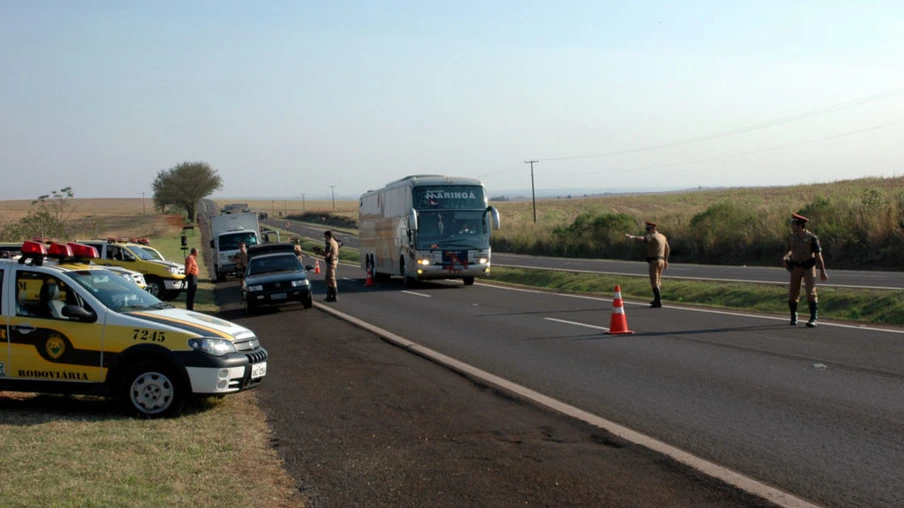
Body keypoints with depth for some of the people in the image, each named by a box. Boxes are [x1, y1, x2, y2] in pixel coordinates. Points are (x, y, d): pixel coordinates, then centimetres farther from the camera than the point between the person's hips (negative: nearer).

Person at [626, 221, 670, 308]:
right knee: (658, 281, 20)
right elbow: (667, 249, 23)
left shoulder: (652, 236, -13)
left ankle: (658, 302, -11)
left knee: (654, 282, -7)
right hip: (661, 261, 9)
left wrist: (632, 237, -48)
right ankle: (657, 300, 32)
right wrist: (666, 260, 33)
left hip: (654, 261, -9)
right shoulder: (663, 237, 15)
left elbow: (642, 238, -33)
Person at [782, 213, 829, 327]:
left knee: (811, 292, -12)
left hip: (809, 267, -4)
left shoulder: (812, 238, -12)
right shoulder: (791, 237, 2)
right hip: (796, 267, 4)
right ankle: (793, 317, 17)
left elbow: (818, 255, -9)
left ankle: (813, 319, -10)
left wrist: (823, 272, -9)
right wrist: (785, 257, -2)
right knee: (793, 293, 0)